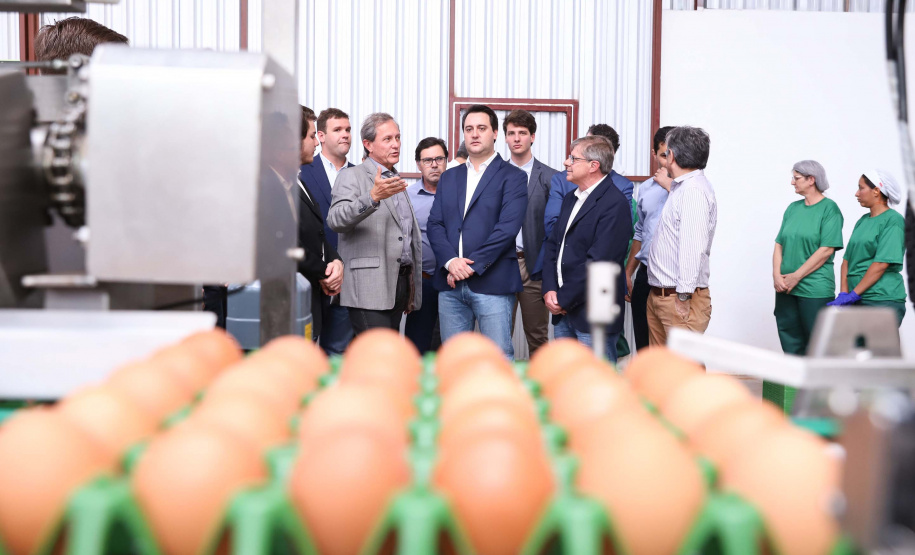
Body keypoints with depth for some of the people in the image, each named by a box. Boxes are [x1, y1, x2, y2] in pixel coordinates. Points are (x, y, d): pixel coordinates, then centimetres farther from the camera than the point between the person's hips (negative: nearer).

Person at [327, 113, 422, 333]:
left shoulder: (397, 183, 23)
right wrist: (373, 197, -34)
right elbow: (335, 220, -20)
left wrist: (412, 291, 23)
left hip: (399, 283, 7)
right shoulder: (352, 176, -2)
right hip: (369, 288, -7)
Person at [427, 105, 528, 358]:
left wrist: (472, 266, -15)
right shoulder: (449, 177, 18)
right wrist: (450, 261, -10)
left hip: (492, 282, -5)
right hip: (450, 284, 5)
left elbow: (507, 228, -10)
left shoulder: (512, 176, 2)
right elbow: (435, 224, 8)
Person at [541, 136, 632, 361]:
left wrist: (563, 299, -15)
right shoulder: (571, 199, 16)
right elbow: (553, 245, 15)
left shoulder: (615, 204, -14)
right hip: (563, 312, 8)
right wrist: (550, 290, -1)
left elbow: (599, 261, -20)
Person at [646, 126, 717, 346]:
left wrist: (684, 296, -24)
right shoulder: (682, 187, 17)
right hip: (658, 295, 10)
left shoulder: (694, 189, -16)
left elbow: (693, 246, -23)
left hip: (678, 297, -10)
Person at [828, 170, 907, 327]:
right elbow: (848, 259, 13)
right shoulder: (863, 221, 16)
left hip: (883, 300, -7)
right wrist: (844, 293, -1)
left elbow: (881, 264, -15)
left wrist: (853, 295, -16)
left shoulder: (893, 220, -7)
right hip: (857, 301, 7)